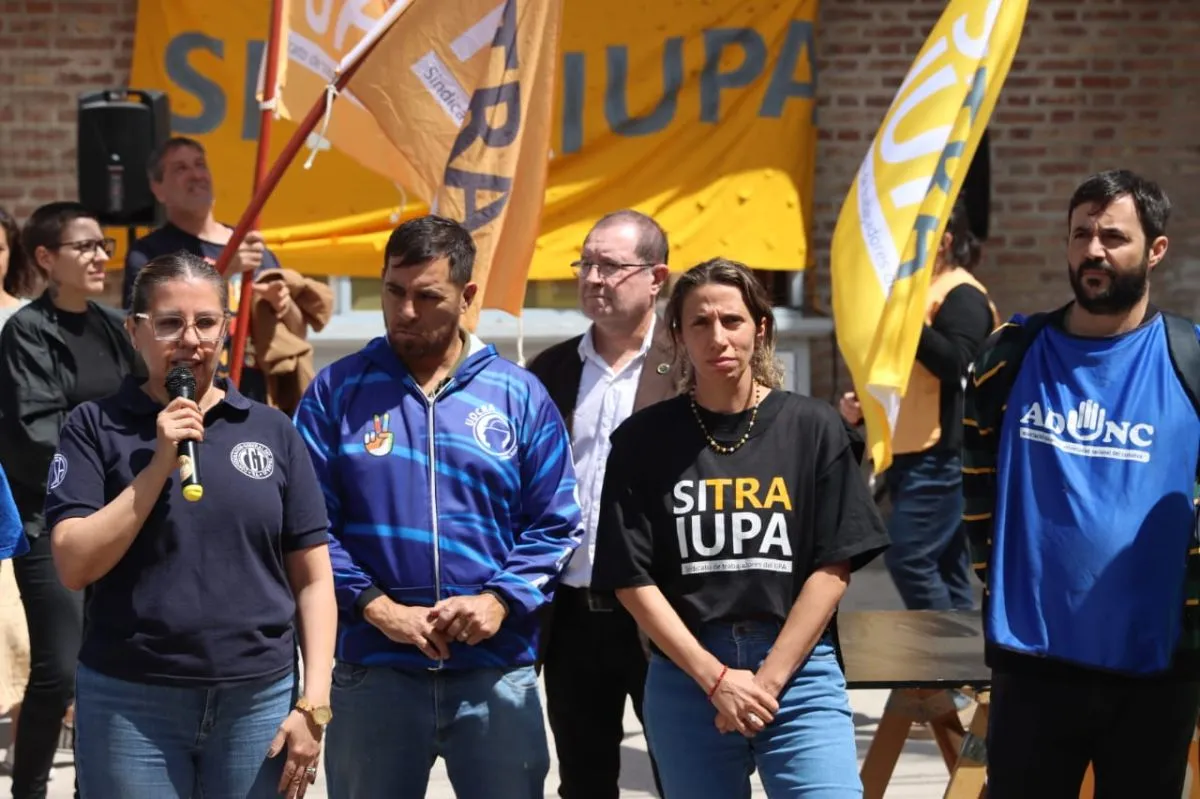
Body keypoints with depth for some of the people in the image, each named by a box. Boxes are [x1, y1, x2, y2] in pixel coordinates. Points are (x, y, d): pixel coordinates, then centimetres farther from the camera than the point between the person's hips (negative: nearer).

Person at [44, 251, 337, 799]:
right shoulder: (96, 427, 2)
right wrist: (160, 462, -13)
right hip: (129, 705, -2)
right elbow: (75, 566, -7)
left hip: (260, 701, 2)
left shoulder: (272, 431, 6)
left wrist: (313, 705, -1)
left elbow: (313, 578, 7)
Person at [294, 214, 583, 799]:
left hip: (497, 672, 0)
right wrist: (378, 608, -13)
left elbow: (553, 526, 4)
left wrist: (499, 600, -12)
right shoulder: (337, 392, 3)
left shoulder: (519, 396, 5)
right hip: (371, 671, 0)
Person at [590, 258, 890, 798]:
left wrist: (768, 679, -8)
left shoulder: (813, 428, 3)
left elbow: (833, 568, 0)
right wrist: (717, 679, -8)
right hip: (687, 677, 1)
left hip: (799, 672, -1)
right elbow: (632, 580, 0)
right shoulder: (645, 440, 4)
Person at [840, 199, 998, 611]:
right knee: (944, 567, 9)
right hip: (905, 453, 10)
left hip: (940, 456, -10)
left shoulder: (962, 295, -9)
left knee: (907, 557, -16)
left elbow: (955, 365, -25)